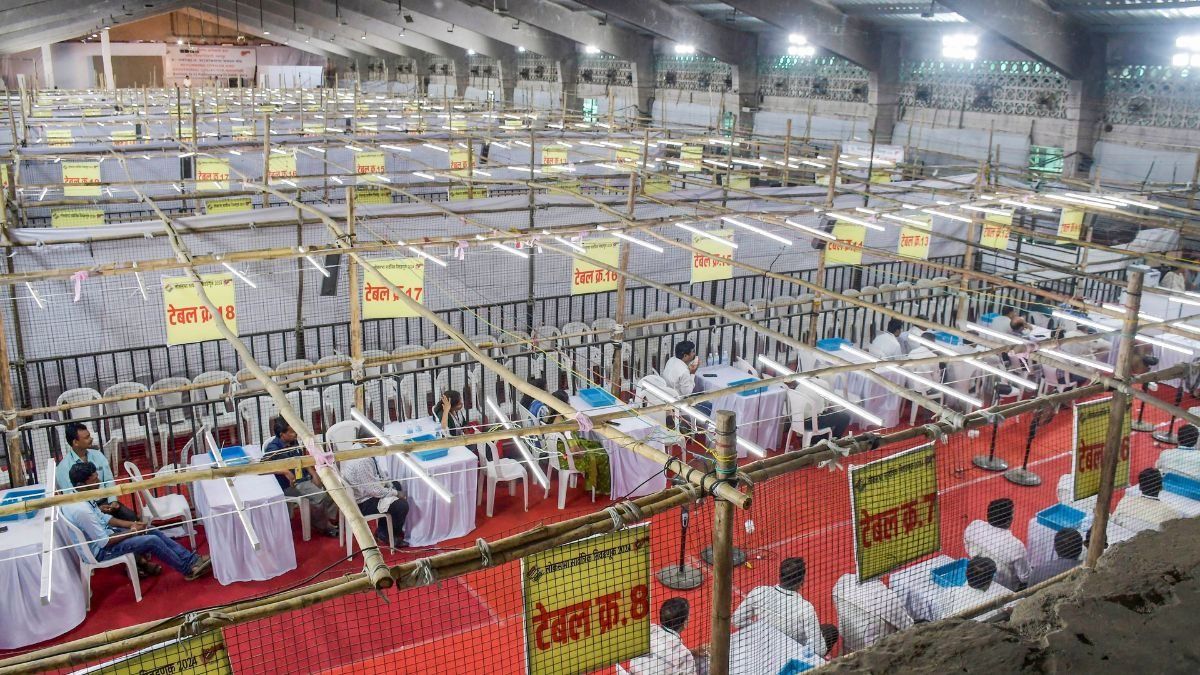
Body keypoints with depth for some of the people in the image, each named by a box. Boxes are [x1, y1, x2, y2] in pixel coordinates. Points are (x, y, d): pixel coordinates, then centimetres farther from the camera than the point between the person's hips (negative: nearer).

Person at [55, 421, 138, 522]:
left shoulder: (97, 455, 5)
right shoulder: (64, 467, -9)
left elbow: (109, 480, 7)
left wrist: (112, 501, -10)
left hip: (105, 501, 4)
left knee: (131, 517, -19)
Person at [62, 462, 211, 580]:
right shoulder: (81, 510, -32)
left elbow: (103, 518, 11)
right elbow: (104, 542, -26)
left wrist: (131, 524, 0)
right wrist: (132, 531, -13)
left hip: (103, 533, 9)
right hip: (101, 550, -9)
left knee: (154, 532, 5)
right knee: (153, 541, -16)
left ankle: (191, 560, 7)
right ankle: (189, 570, -2)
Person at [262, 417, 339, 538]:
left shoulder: (294, 442, 5)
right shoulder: (274, 448, -18)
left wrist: (314, 474, -1)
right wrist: (285, 472, -35)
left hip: (304, 476, 8)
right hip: (289, 484, -8)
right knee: (319, 495, -25)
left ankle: (331, 518, 6)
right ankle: (321, 526, -3)